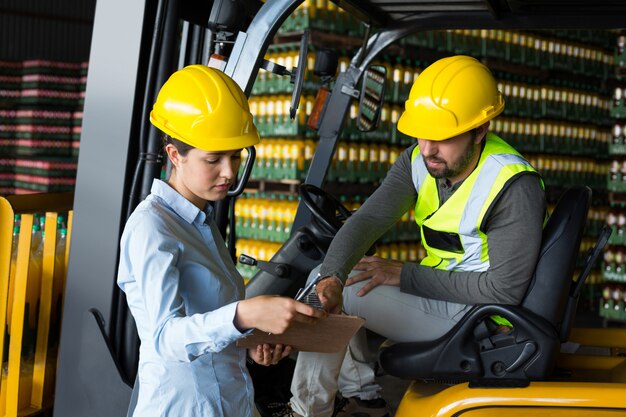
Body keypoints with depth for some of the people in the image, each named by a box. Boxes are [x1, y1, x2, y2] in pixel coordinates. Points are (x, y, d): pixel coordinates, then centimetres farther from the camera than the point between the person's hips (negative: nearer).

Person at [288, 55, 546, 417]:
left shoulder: (515, 187, -24)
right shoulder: (419, 162, -5)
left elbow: (504, 290, -23)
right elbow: (368, 220, -17)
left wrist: (405, 275, -20)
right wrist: (331, 277, -37)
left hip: (474, 312, -8)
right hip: (440, 290, 8)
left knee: (343, 293, -16)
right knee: (326, 279, 6)